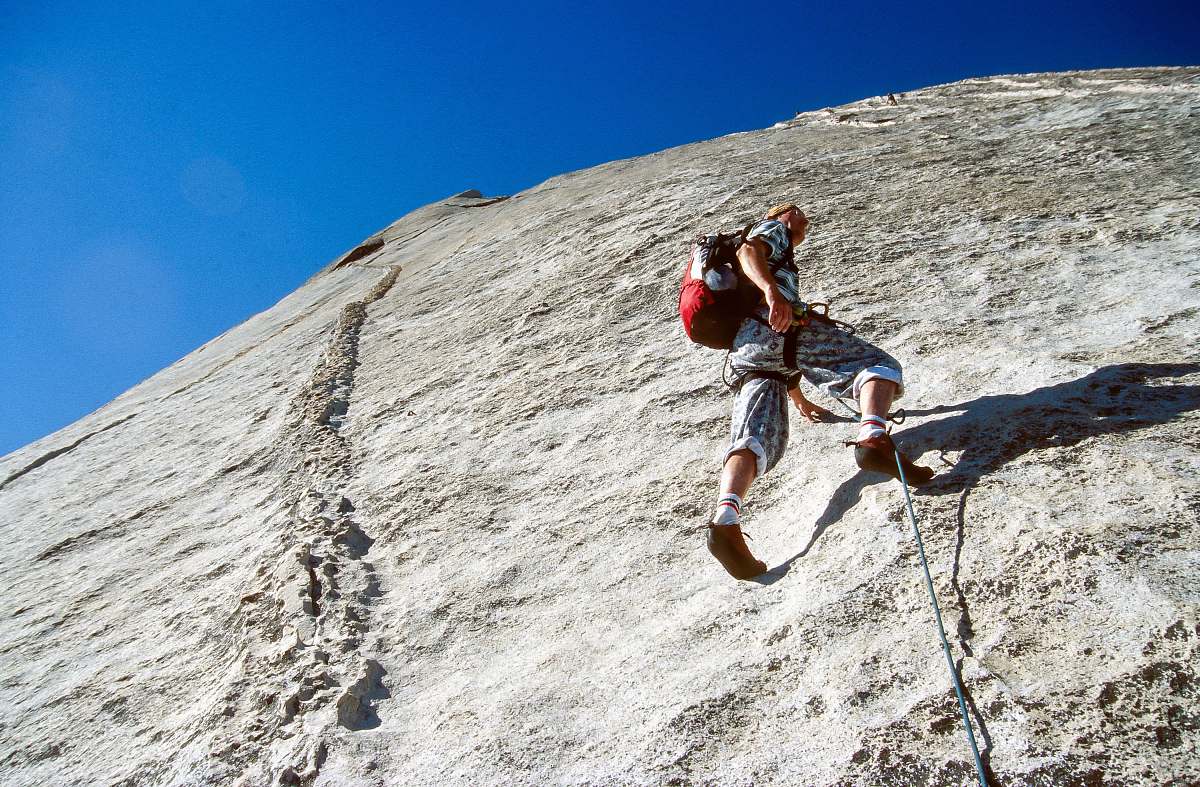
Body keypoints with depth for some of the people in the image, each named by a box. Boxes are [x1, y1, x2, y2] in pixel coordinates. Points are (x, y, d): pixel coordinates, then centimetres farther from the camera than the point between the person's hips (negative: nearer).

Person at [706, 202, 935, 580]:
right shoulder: (772, 230, 25)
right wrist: (771, 291, -25)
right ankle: (873, 439, -31)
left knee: (756, 441, -14)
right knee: (878, 364, -1)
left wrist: (799, 399, 50)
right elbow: (748, 252, -5)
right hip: (782, 329, -7)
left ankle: (725, 522, -40)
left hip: (742, 350, 7)